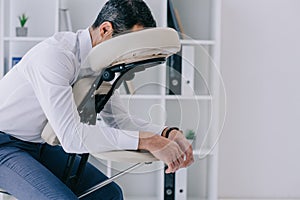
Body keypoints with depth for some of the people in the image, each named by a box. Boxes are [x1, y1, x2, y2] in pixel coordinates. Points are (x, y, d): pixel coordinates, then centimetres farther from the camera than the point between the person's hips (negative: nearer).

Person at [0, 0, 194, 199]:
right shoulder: (55, 54, -28)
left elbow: (120, 119, 4)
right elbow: (71, 135, -35)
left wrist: (168, 133, -14)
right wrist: (146, 141, -35)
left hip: (38, 145, 8)